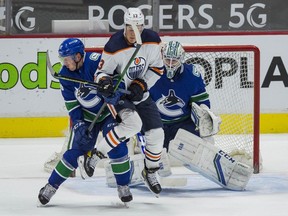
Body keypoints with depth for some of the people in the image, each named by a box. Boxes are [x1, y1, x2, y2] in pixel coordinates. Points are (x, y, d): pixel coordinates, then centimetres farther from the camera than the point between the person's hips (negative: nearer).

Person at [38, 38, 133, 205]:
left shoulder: (96, 61, -25)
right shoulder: (65, 74, -9)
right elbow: (71, 104, -6)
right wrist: (78, 124, -14)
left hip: (109, 112, -3)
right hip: (86, 116, 3)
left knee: (117, 147, -16)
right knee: (75, 151, -2)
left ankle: (123, 186, 0)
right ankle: (51, 185, 9)